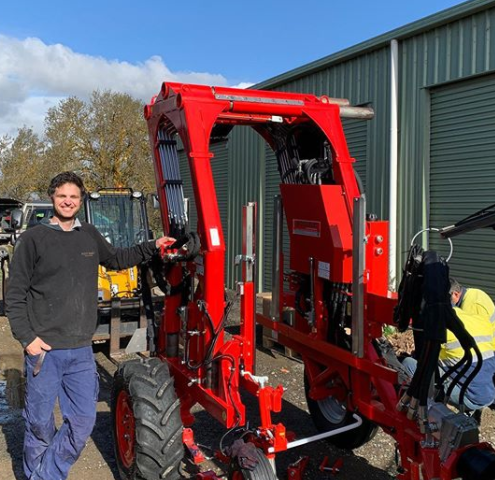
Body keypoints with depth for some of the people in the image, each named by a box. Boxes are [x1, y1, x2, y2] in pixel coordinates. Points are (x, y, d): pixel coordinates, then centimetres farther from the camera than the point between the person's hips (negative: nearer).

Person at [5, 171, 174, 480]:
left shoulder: (90, 236, 9)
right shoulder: (34, 238, -3)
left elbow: (116, 259, 28)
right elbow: (15, 295, -3)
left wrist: (152, 247, 19)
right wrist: (27, 337, -10)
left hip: (81, 350, 4)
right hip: (44, 349, -4)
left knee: (83, 421, 5)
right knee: (40, 422, 8)